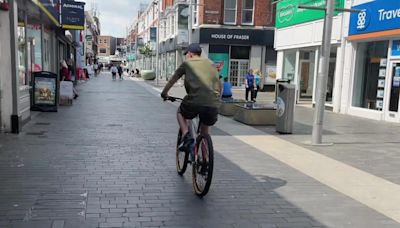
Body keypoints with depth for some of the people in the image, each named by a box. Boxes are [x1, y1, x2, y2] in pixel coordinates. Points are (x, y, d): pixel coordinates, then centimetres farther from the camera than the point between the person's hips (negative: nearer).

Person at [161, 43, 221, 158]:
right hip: (213, 104, 4)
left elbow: (172, 80, 24)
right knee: (205, 130, 27)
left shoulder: (187, 63, 13)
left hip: (195, 102, -4)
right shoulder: (210, 63, 22)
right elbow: (218, 85, 30)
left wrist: (164, 93, 39)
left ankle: (187, 137, 6)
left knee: (180, 112, 29)